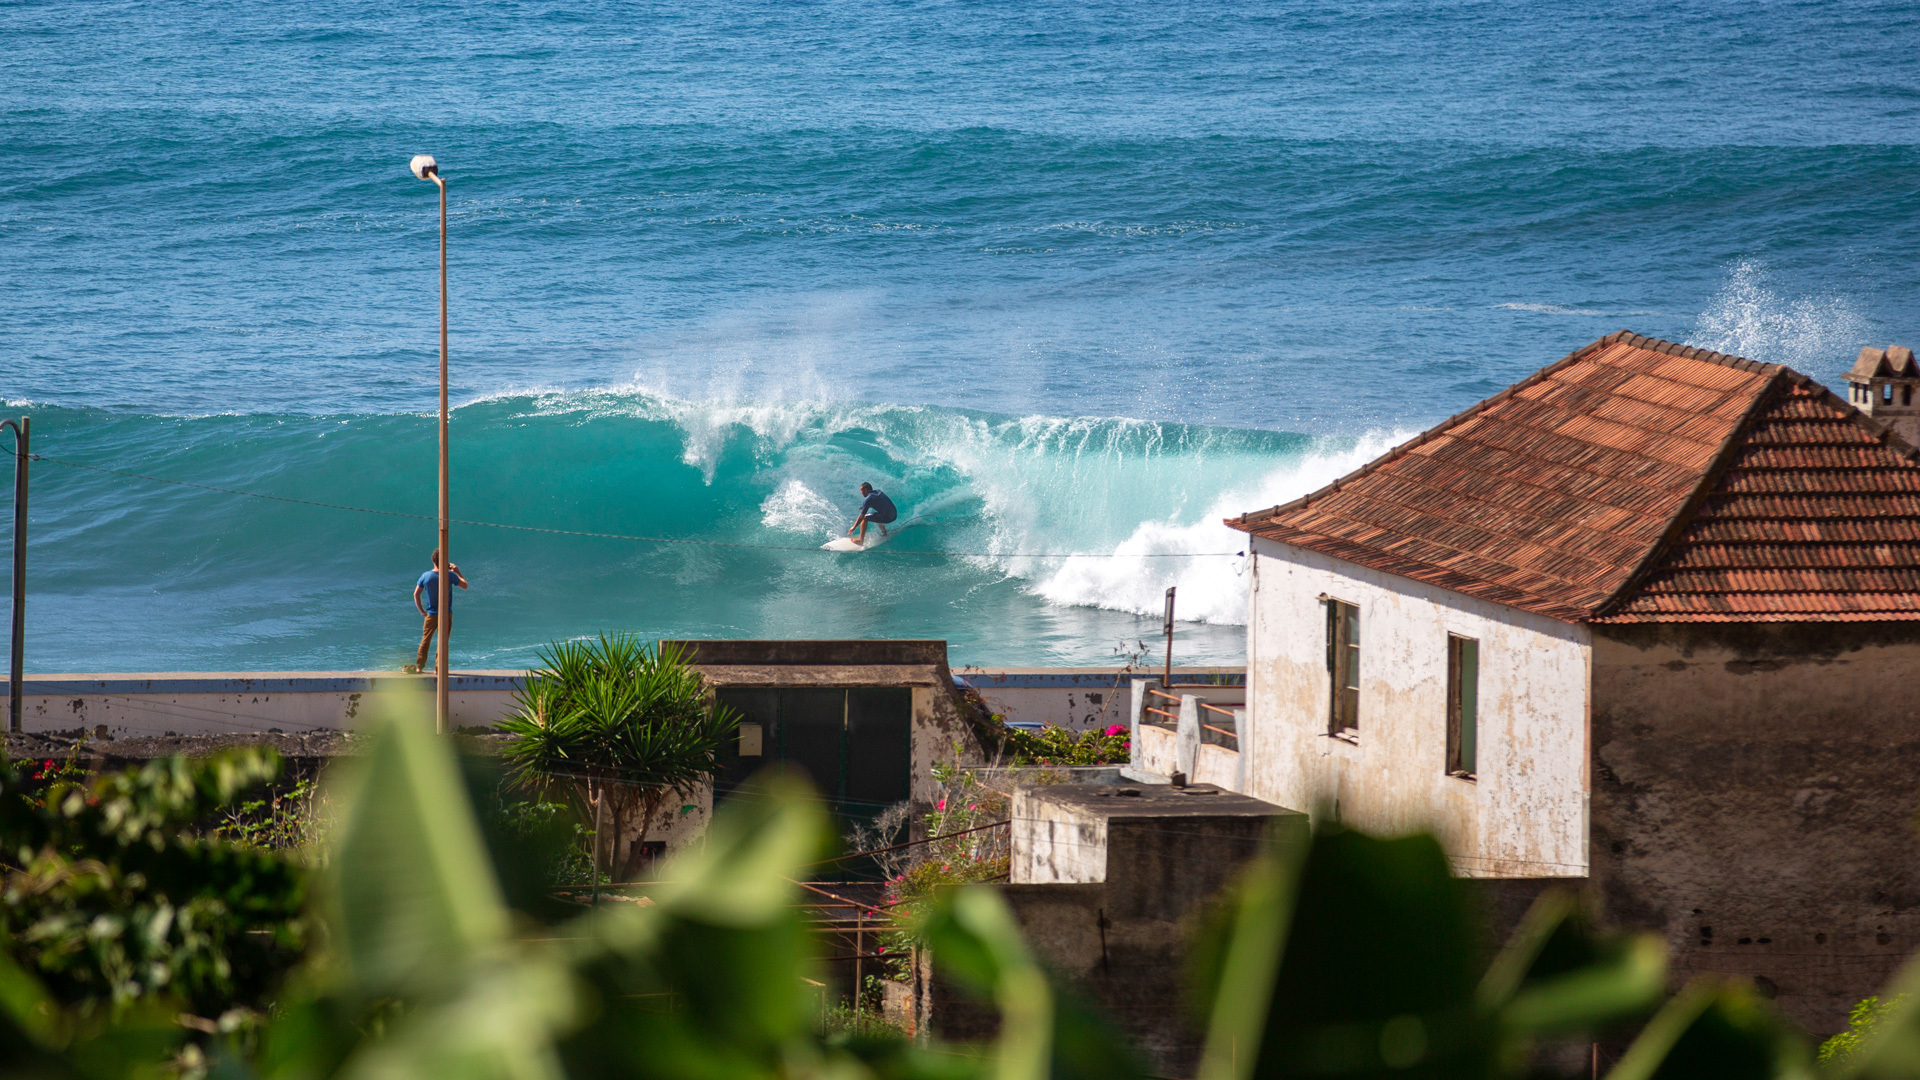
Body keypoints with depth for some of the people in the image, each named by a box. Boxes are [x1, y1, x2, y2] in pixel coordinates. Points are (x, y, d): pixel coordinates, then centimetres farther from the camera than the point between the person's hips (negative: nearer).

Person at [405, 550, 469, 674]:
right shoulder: (449, 576, -13)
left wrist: (421, 611, 11)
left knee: (425, 640, 13)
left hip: (431, 614, 2)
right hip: (446, 614, -2)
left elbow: (416, 594, 1)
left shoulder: (425, 576, -5)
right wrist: (458, 572, 12)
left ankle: (419, 666, 14)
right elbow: (465, 585, 0)